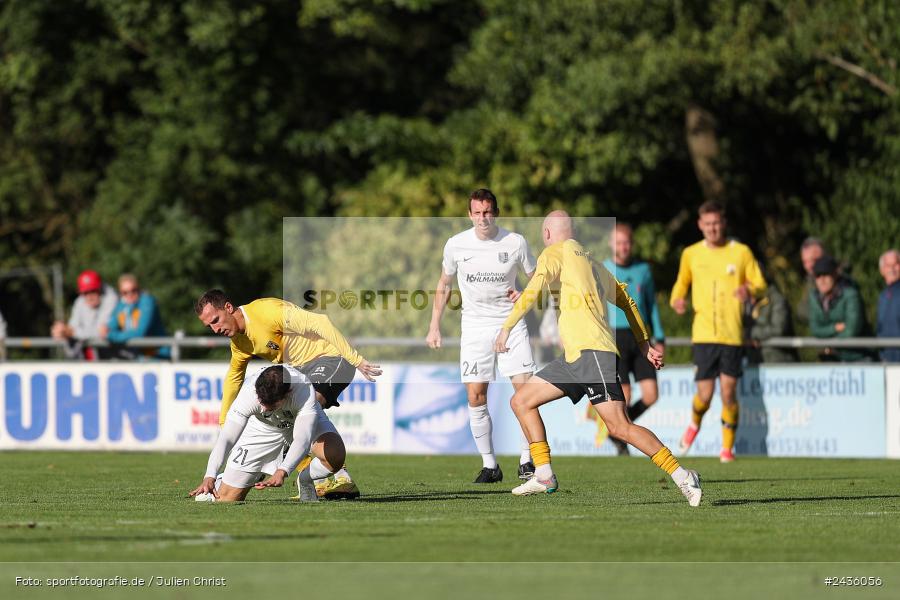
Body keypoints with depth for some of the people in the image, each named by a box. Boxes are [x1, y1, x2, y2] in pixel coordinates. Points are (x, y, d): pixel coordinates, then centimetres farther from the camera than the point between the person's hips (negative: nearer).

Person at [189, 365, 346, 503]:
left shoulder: (303, 389, -42)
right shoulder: (248, 393, -38)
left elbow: (302, 439, -50)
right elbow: (226, 439, -38)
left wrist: (282, 472, -65)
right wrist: (209, 477, -52)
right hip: (261, 427, 0)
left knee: (336, 455, -32)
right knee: (225, 500, -9)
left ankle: (304, 481, 0)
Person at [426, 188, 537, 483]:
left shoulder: (515, 243, -4)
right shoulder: (456, 245, 0)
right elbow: (444, 285, 13)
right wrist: (434, 326, 10)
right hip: (475, 327, 1)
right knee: (476, 398, -5)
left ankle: (526, 461, 3)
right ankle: (489, 465, 4)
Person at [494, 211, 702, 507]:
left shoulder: (555, 253, 1)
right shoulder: (591, 261, 24)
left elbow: (532, 291, -13)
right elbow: (626, 300, 28)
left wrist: (506, 328, -7)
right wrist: (644, 344, 31)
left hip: (591, 351, -9)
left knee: (619, 426, -16)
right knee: (521, 401, 11)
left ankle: (682, 476, -18)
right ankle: (544, 476, 6)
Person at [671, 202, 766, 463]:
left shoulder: (741, 252, 3)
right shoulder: (691, 254, 8)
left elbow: (761, 286, 6)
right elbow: (682, 282, 22)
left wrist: (750, 290, -17)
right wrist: (677, 299, 1)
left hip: (732, 334, -1)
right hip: (703, 334, 1)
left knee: (728, 393, -5)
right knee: (705, 395, -5)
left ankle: (728, 447, 12)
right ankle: (694, 424, 29)